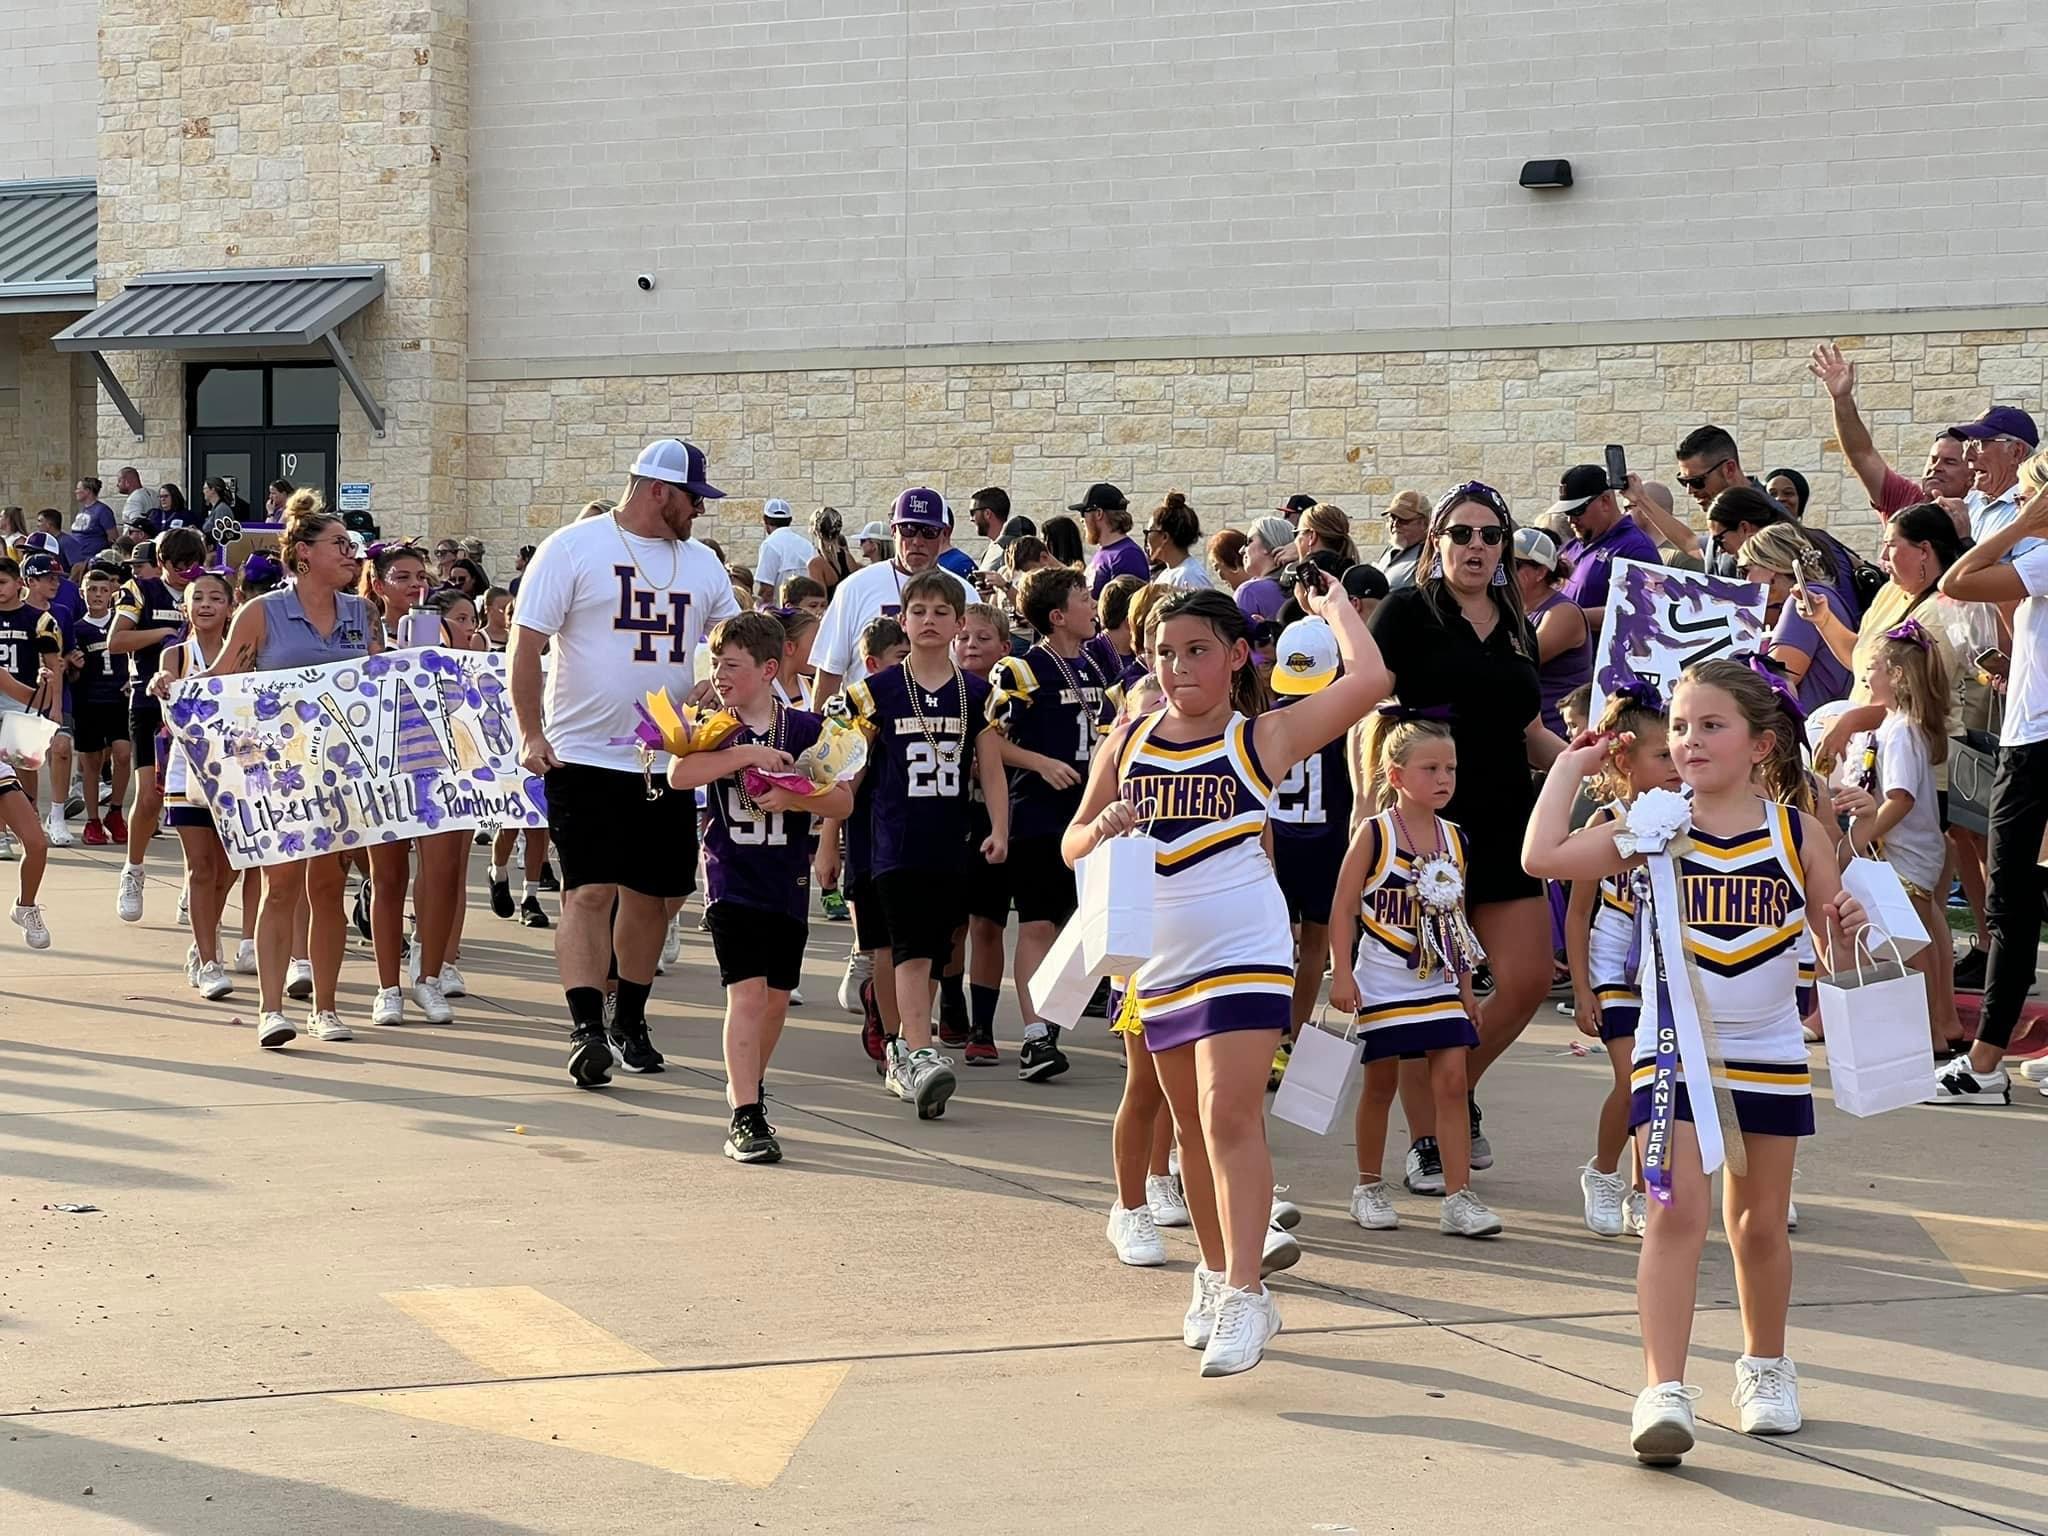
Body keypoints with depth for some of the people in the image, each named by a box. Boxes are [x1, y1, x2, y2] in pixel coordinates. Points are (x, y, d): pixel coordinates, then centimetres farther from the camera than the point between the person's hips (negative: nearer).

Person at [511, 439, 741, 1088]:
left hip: (668, 760, 6)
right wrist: (531, 734, -14)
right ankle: (586, 1029, -12)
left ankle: (629, 1021, 25)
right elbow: (527, 643, -7)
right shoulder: (573, 548, -5)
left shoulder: (702, 563, 12)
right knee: (590, 890, -12)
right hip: (585, 758, -6)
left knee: (652, 895, 10)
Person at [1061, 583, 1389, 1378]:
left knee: (1229, 1116, -15)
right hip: (1160, 956, 5)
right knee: (1192, 1125, 15)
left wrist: (1333, 607, -2)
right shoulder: (1127, 741, 5)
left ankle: (1245, 1294, -16)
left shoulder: (1263, 738, -6)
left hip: (1243, 953, -5)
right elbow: (1072, 844, 8)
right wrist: (1103, 829, -14)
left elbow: (1369, 679, -17)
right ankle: (1215, 1273, 29)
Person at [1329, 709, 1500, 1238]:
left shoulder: (1454, 840, 7)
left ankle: (1458, 1197, -3)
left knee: (1452, 1080, -4)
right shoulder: (1374, 833, -8)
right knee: (1380, 1084, 6)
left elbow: (1456, 917, 14)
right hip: (1382, 984, -4)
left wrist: (1465, 988, 14)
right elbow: (1343, 907, -7)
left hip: (1440, 983, 4)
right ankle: (1368, 1188, 22)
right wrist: (1342, 975, -13)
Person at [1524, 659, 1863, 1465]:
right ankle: (1664, 1390, -15)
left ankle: (1765, 1367, 34)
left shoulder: (1798, 832, -2)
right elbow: (1543, 857, -16)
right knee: (1677, 1215, -12)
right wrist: (1570, 765, -7)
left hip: (1771, 1054, 2)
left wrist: (1848, 922, -18)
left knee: (1759, 1222, 14)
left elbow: (1837, 951, 4)